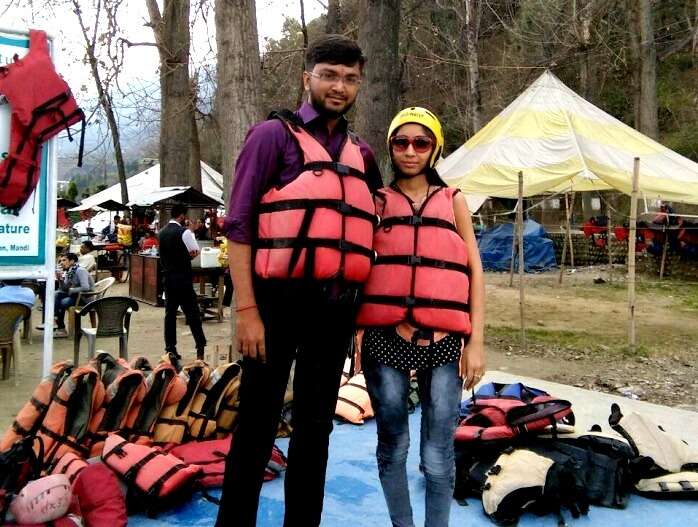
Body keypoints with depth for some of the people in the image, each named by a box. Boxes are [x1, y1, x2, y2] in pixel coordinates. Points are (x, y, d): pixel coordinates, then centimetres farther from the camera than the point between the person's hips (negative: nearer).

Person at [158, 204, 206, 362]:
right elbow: (195, 252, -10)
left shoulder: (162, 233, 9)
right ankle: (200, 347, 4)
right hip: (183, 278, -6)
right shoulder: (184, 232, -13)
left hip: (168, 277, 6)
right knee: (192, 313, 0)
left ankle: (170, 349, 9)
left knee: (170, 313, 8)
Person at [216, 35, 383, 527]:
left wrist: (365, 305, 13)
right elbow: (239, 225, -7)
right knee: (258, 425, 1)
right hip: (280, 300, -5)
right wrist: (246, 308, -14)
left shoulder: (361, 153, 16)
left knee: (316, 426, 14)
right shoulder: (274, 135, -1)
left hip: (337, 307, 6)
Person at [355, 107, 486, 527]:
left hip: (442, 340, 0)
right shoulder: (376, 200, 11)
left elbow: (475, 271, 9)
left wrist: (476, 342, 2)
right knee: (392, 447, 9)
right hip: (385, 338, 0)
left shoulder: (453, 200, 13)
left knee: (438, 456, 0)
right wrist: (354, 338, 3)